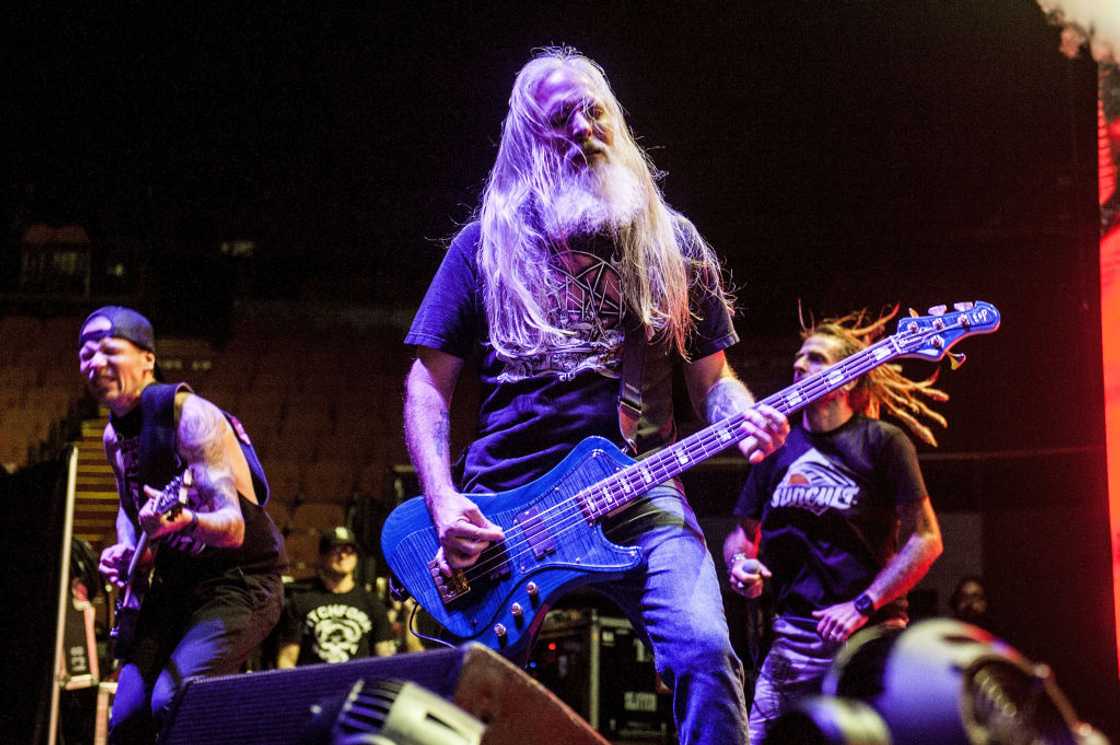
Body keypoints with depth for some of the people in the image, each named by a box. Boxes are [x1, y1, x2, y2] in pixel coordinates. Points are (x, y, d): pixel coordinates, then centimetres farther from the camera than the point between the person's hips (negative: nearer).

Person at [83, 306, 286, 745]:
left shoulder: (189, 416, -19)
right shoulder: (114, 436, 7)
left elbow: (233, 526, -25)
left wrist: (184, 521, -46)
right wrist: (127, 552, 3)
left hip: (241, 581, -8)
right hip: (174, 585, 8)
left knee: (172, 701, -26)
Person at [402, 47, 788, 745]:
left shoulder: (671, 241, 15)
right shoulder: (486, 245, 11)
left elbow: (713, 377, 18)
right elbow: (428, 382, 9)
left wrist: (747, 419, -7)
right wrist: (443, 502, -7)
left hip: (640, 493, 0)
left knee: (705, 653, -24)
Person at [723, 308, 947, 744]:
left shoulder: (883, 442, -1)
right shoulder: (776, 446, 13)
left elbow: (926, 539, -4)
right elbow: (742, 533, 21)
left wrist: (862, 606, -11)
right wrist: (740, 566, -2)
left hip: (870, 638, -4)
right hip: (792, 638, 4)